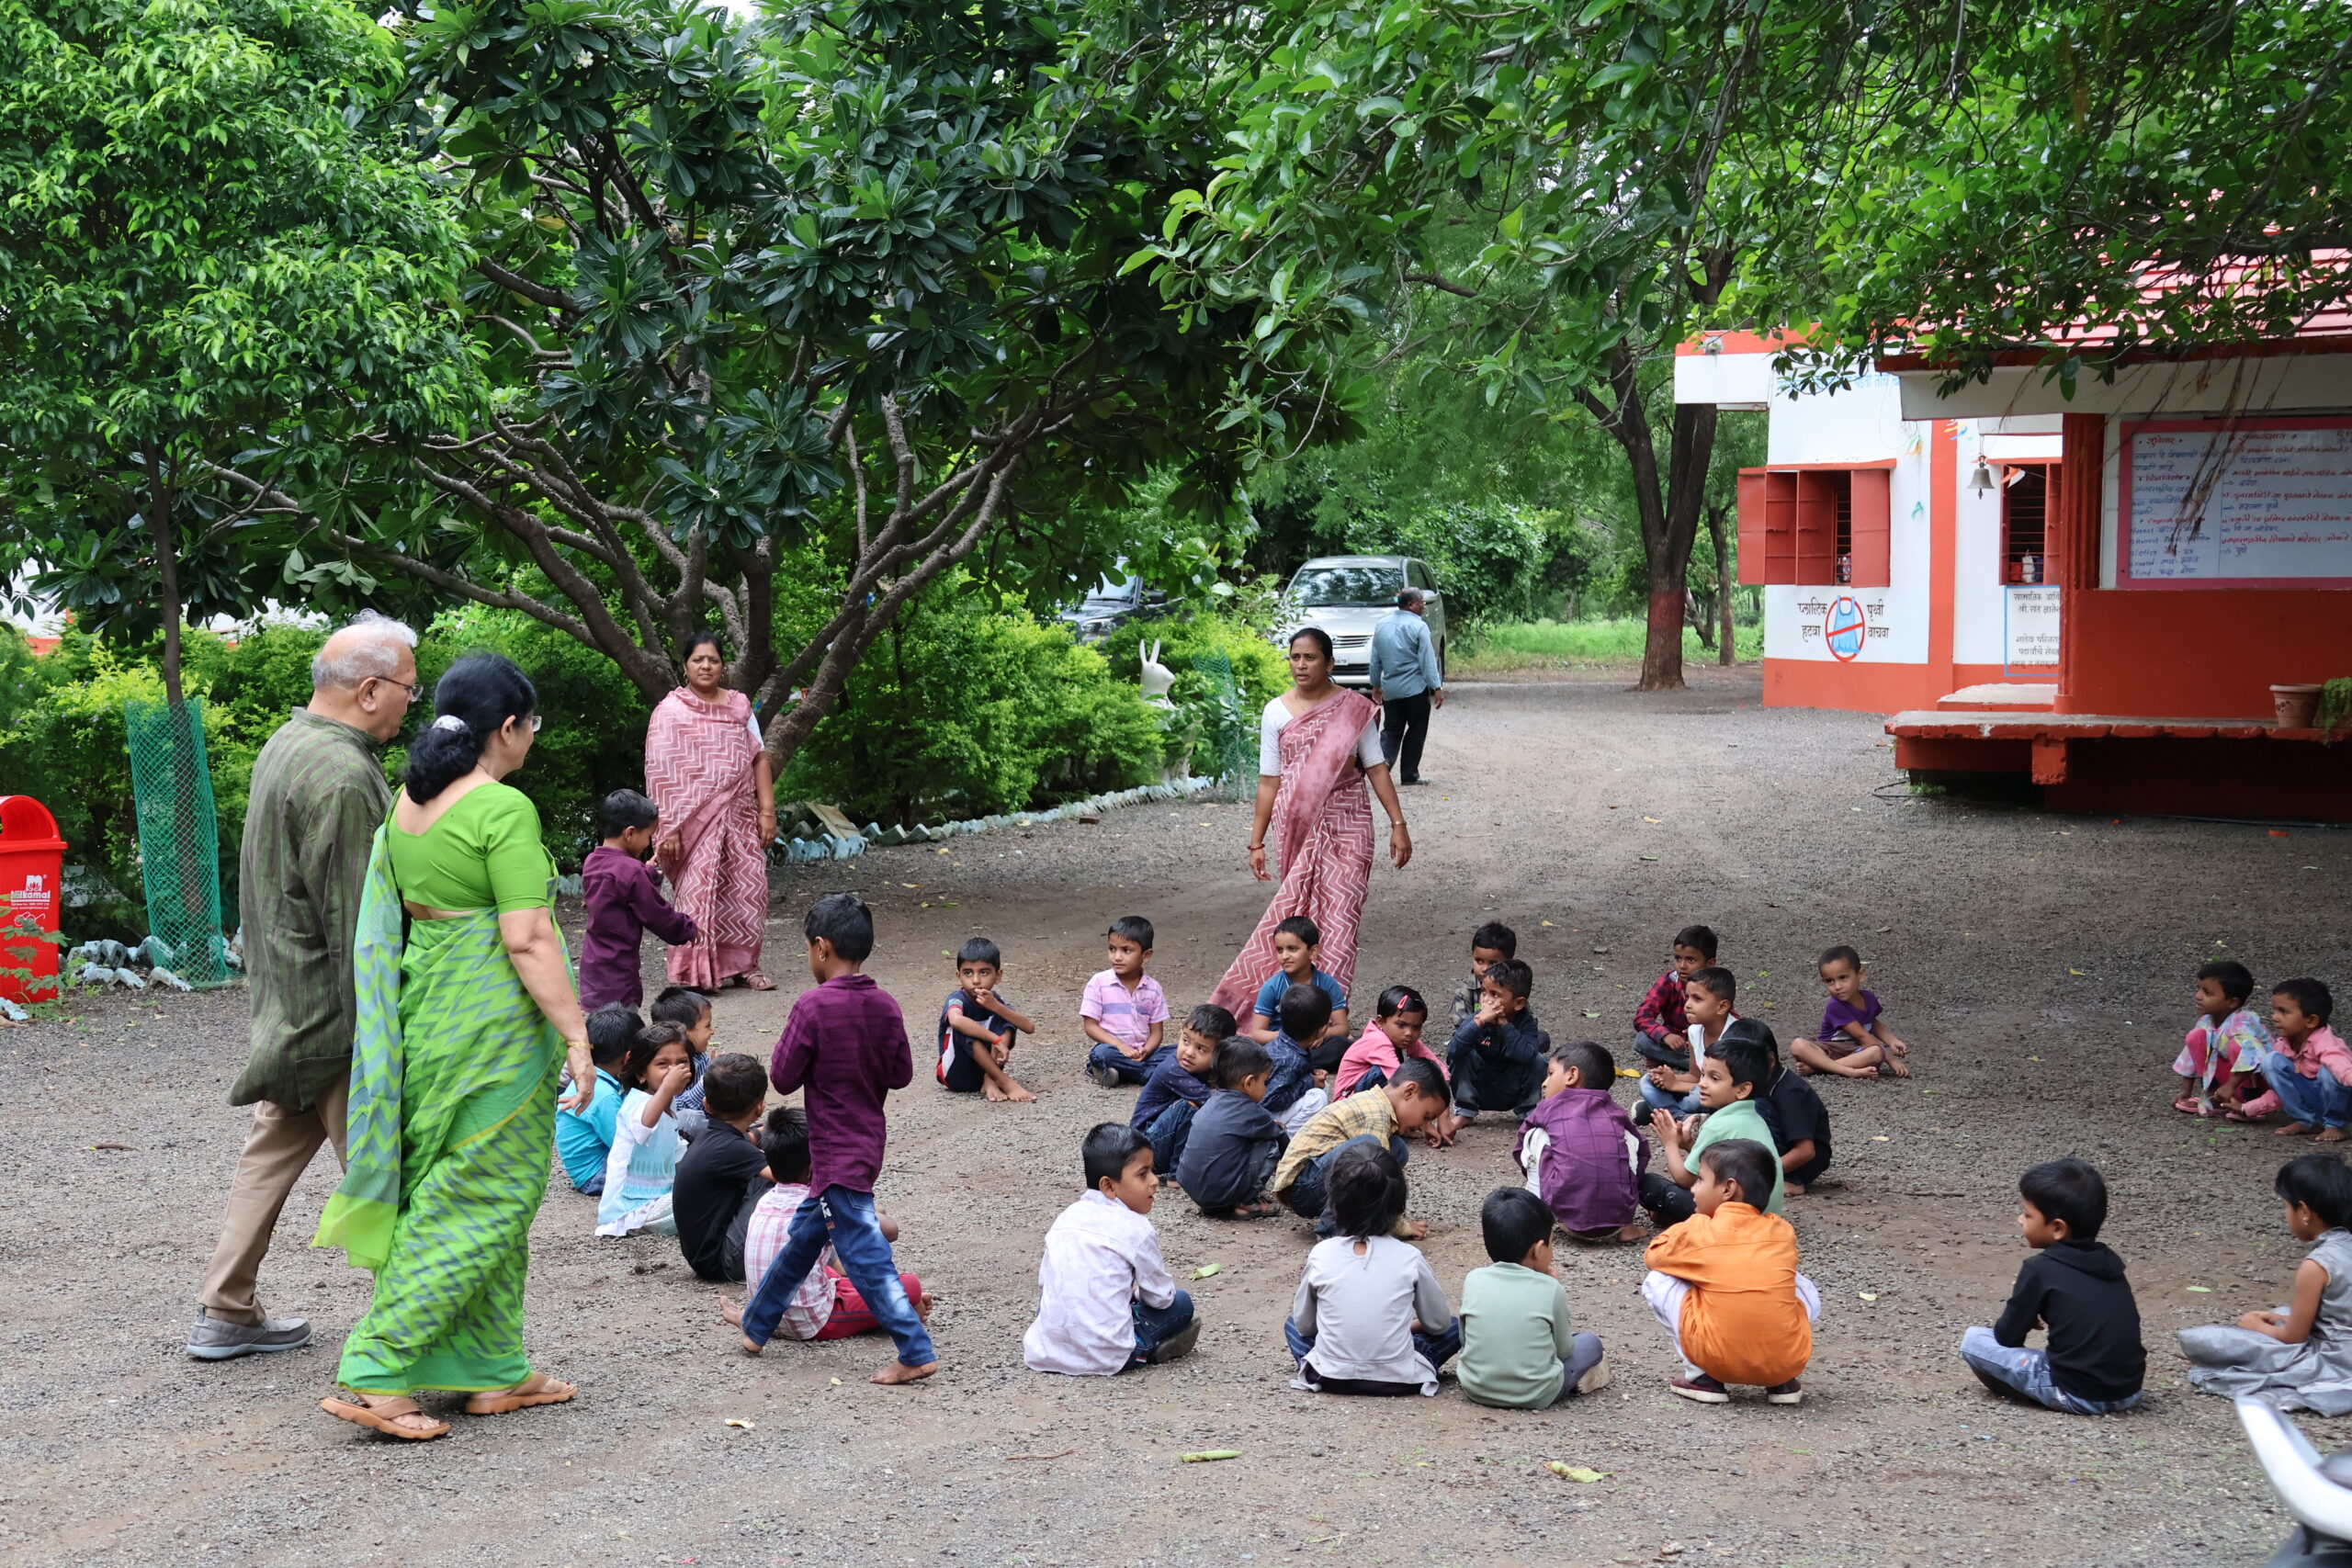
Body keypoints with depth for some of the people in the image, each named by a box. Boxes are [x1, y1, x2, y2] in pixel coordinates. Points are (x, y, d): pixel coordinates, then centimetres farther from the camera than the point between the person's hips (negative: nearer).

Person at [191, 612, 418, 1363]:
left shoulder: (285, 744, 11)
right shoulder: (342, 775, -23)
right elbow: (355, 920, -23)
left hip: (285, 998, 10)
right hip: (335, 1006, -10)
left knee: (272, 1150, 17)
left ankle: (225, 1315, 23)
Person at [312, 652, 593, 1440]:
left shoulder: (407, 802, 8)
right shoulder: (504, 809, -17)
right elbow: (527, 938, -20)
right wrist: (575, 1033, -16)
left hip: (424, 1013, 9)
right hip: (493, 1022, -9)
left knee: (473, 1192, 16)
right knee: (480, 1201, -1)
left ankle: (494, 1372, 23)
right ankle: (377, 1376, -3)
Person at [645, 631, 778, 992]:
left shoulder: (739, 705, 12)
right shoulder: (670, 711, -1)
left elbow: (759, 759, 11)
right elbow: (660, 773, -5)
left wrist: (767, 810, 2)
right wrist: (668, 827, -12)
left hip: (739, 816, 4)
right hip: (696, 820, -4)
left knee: (748, 888, 2)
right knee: (697, 892, -5)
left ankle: (741, 965, 13)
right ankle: (696, 972, 2)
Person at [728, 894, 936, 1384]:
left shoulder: (813, 1005, -18)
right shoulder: (885, 1006, 0)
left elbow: (784, 1078, -14)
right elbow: (902, 1074, 7)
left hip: (836, 1154, -8)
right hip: (868, 1145, 8)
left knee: (865, 1254, -7)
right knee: (805, 1233, 22)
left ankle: (916, 1353, -11)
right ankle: (757, 1322, 38)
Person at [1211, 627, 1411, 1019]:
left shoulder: (1354, 709, 1)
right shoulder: (1276, 712, 5)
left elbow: (1376, 768, 3)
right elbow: (1269, 781, 7)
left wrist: (1398, 825, -2)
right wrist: (1256, 842, 7)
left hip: (1346, 825, -1)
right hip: (1296, 825, 1)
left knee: (1339, 914, -6)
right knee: (1296, 913, 1)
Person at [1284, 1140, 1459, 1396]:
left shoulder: (1321, 1255, -8)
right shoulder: (1409, 1258, -10)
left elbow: (1304, 1325, 2)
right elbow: (1439, 1323, 2)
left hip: (1331, 1378, -1)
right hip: (1399, 1381, 1)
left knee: (1292, 1325, 28)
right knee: (1454, 1328, 22)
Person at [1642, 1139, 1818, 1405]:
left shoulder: (1696, 1231, 2)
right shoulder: (1784, 1232, 12)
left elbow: (1653, 1255, 21)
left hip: (1717, 1360, -4)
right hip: (1789, 1360, 4)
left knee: (1657, 1282, 14)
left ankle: (1702, 1378, 10)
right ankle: (1783, 1383, 21)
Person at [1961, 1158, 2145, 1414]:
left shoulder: (2040, 1269, -8)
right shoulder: (2109, 1262, 10)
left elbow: (2007, 1337, 0)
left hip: (2078, 1396, -6)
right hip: (2129, 1391, 7)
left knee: (1972, 1340, 1)